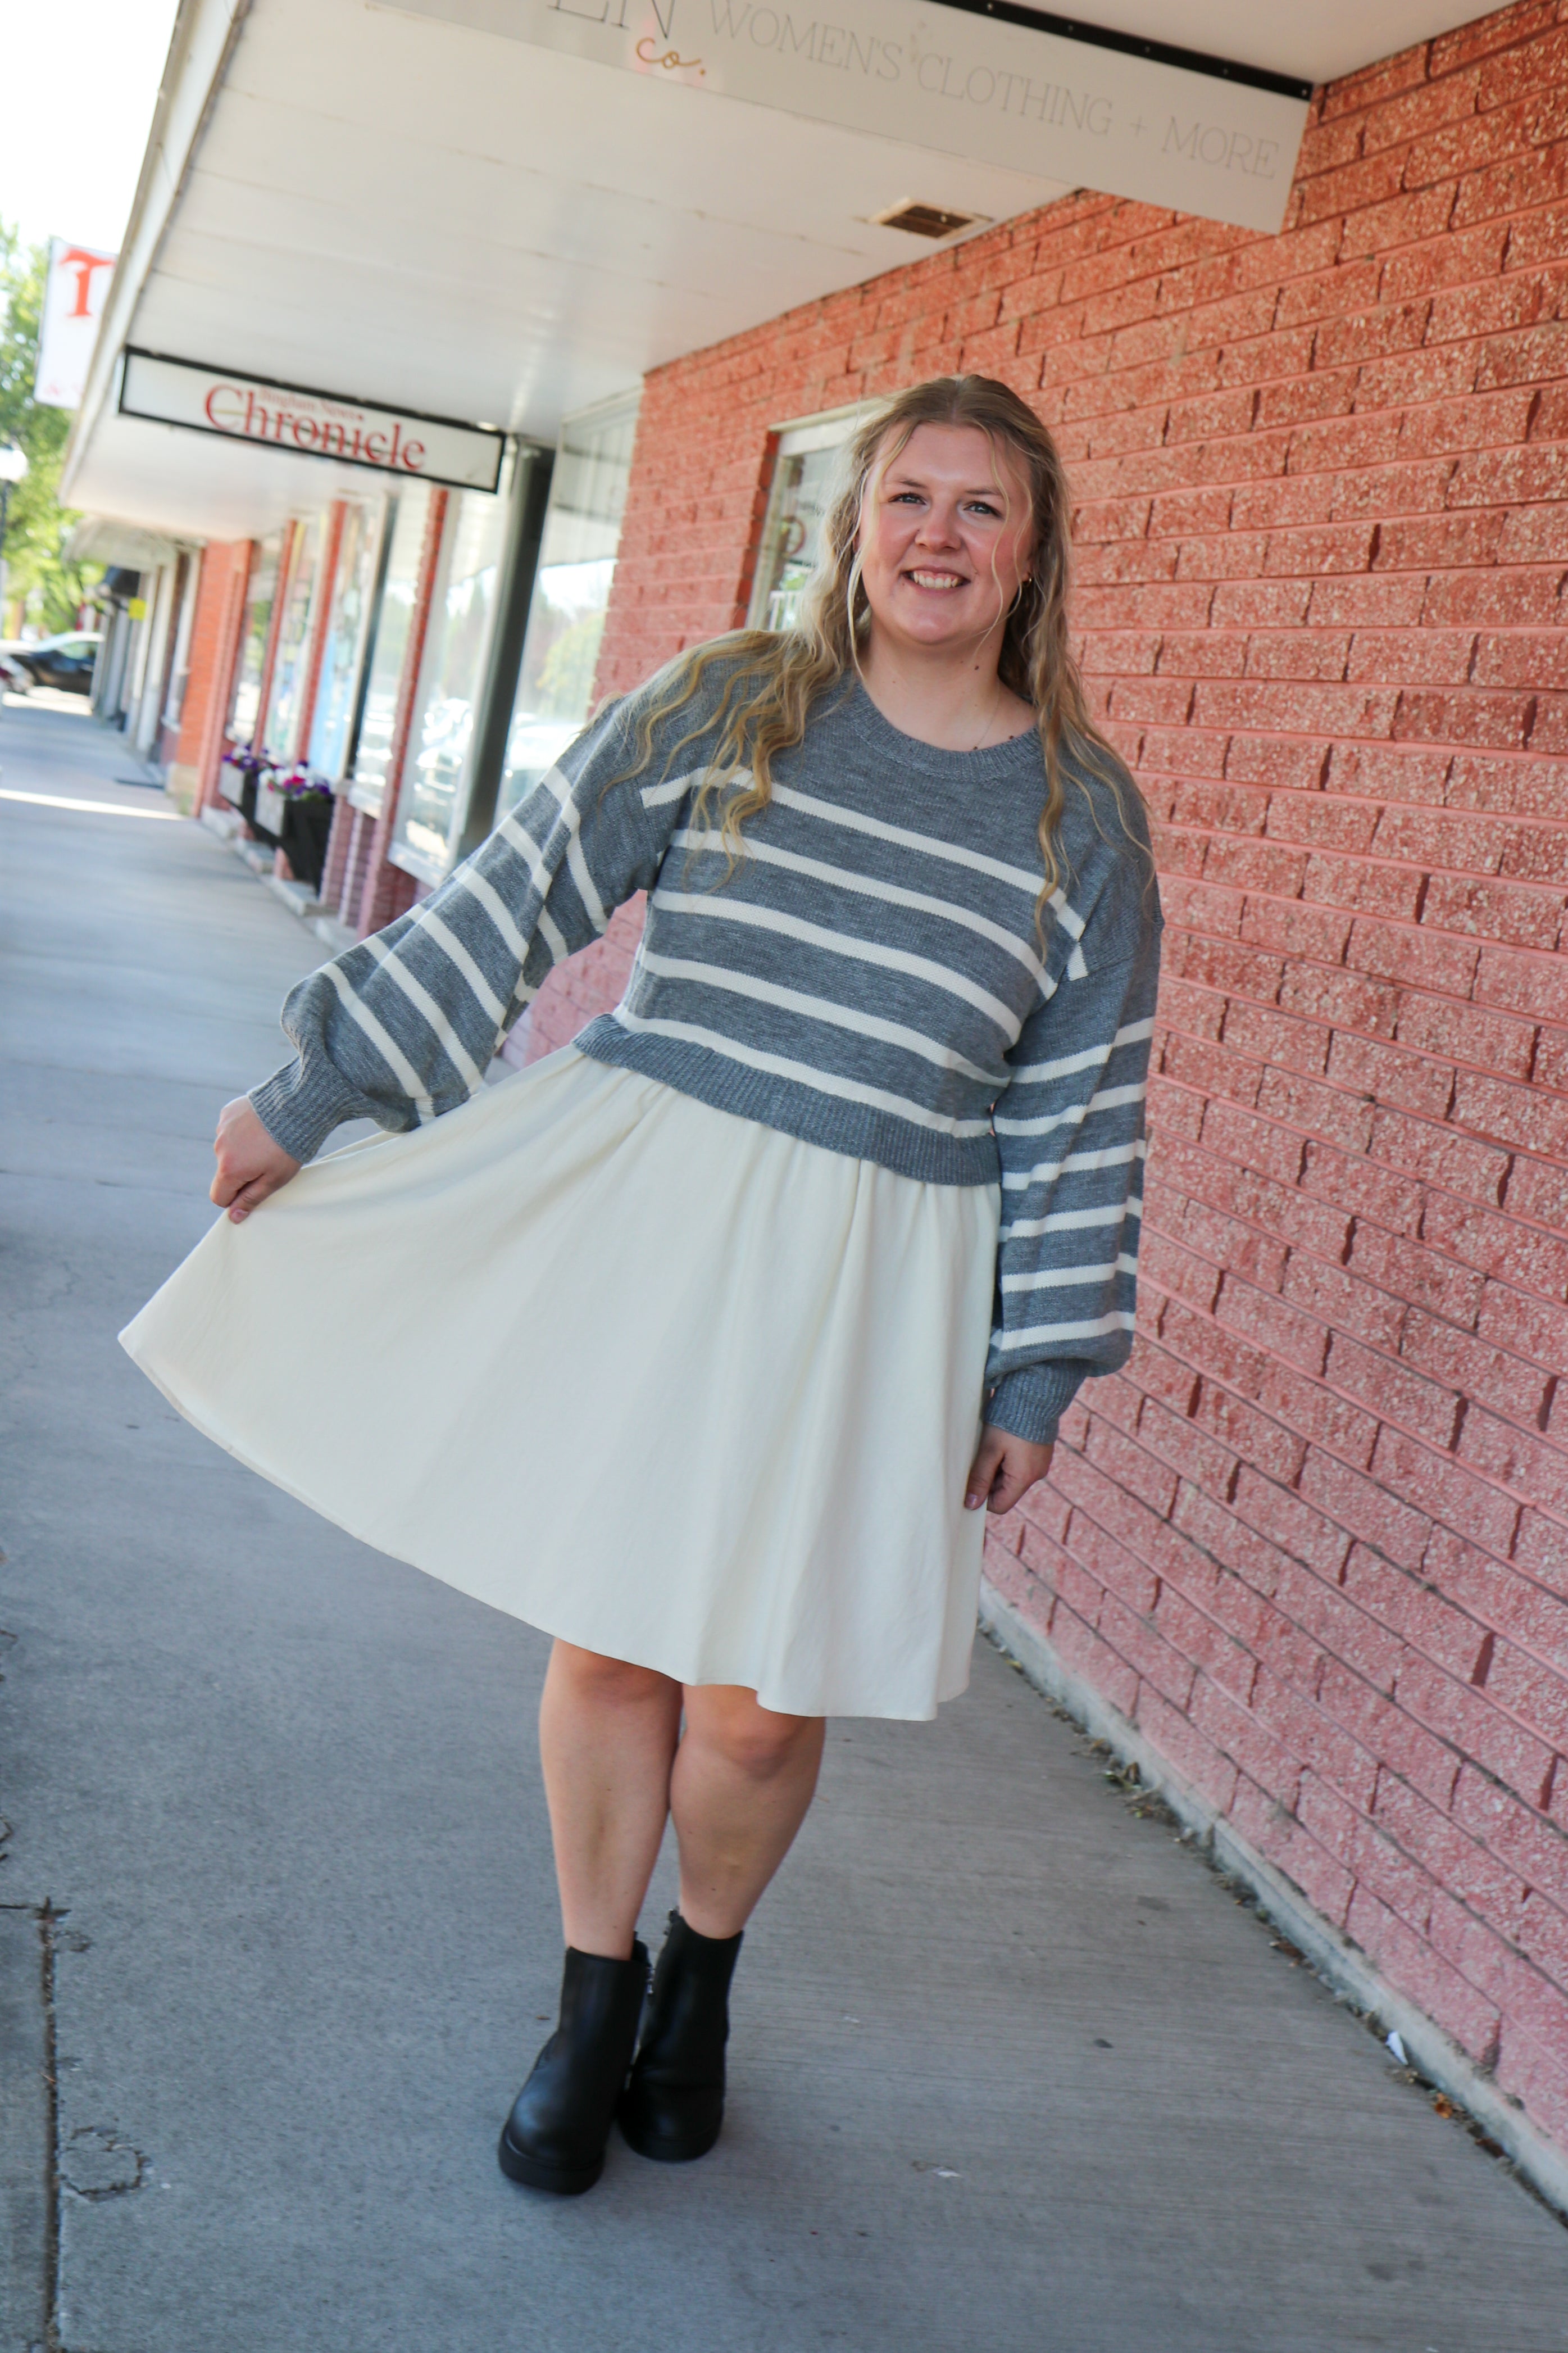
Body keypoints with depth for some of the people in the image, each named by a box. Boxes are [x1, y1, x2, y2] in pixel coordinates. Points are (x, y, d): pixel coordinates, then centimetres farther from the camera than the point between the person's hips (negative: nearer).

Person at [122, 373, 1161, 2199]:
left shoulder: (1082, 819, 1)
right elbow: (514, 903, 2)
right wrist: (313, 1093, 3)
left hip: (873, 1282, 0)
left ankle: (702, 1976, 34)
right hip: (635, 1207, 1)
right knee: (610, 1633, 8)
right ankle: (592, 2004, 31)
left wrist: (1039, 1372, 3)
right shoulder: (720, 711, 0)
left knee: (757, 1700, 1)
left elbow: (1083, 1112, 4)